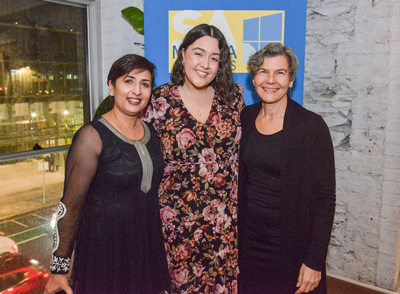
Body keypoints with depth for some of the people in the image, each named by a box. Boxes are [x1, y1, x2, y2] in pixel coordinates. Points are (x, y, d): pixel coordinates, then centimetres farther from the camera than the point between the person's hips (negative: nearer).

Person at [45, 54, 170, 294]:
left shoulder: (152, 133, 4)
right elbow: (71, 204, -14)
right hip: (104, 247, -5)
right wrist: (59, 269, -12)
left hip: (148, 246, 6)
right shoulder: (92, 136, -15)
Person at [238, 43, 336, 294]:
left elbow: (325, 198, -13)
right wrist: (236, 236, 8)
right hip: (250, 240, 4)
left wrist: (315, 262, -14)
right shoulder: (246, 117, 0)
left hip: (293, 246, -4)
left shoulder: (312, 126, -15)